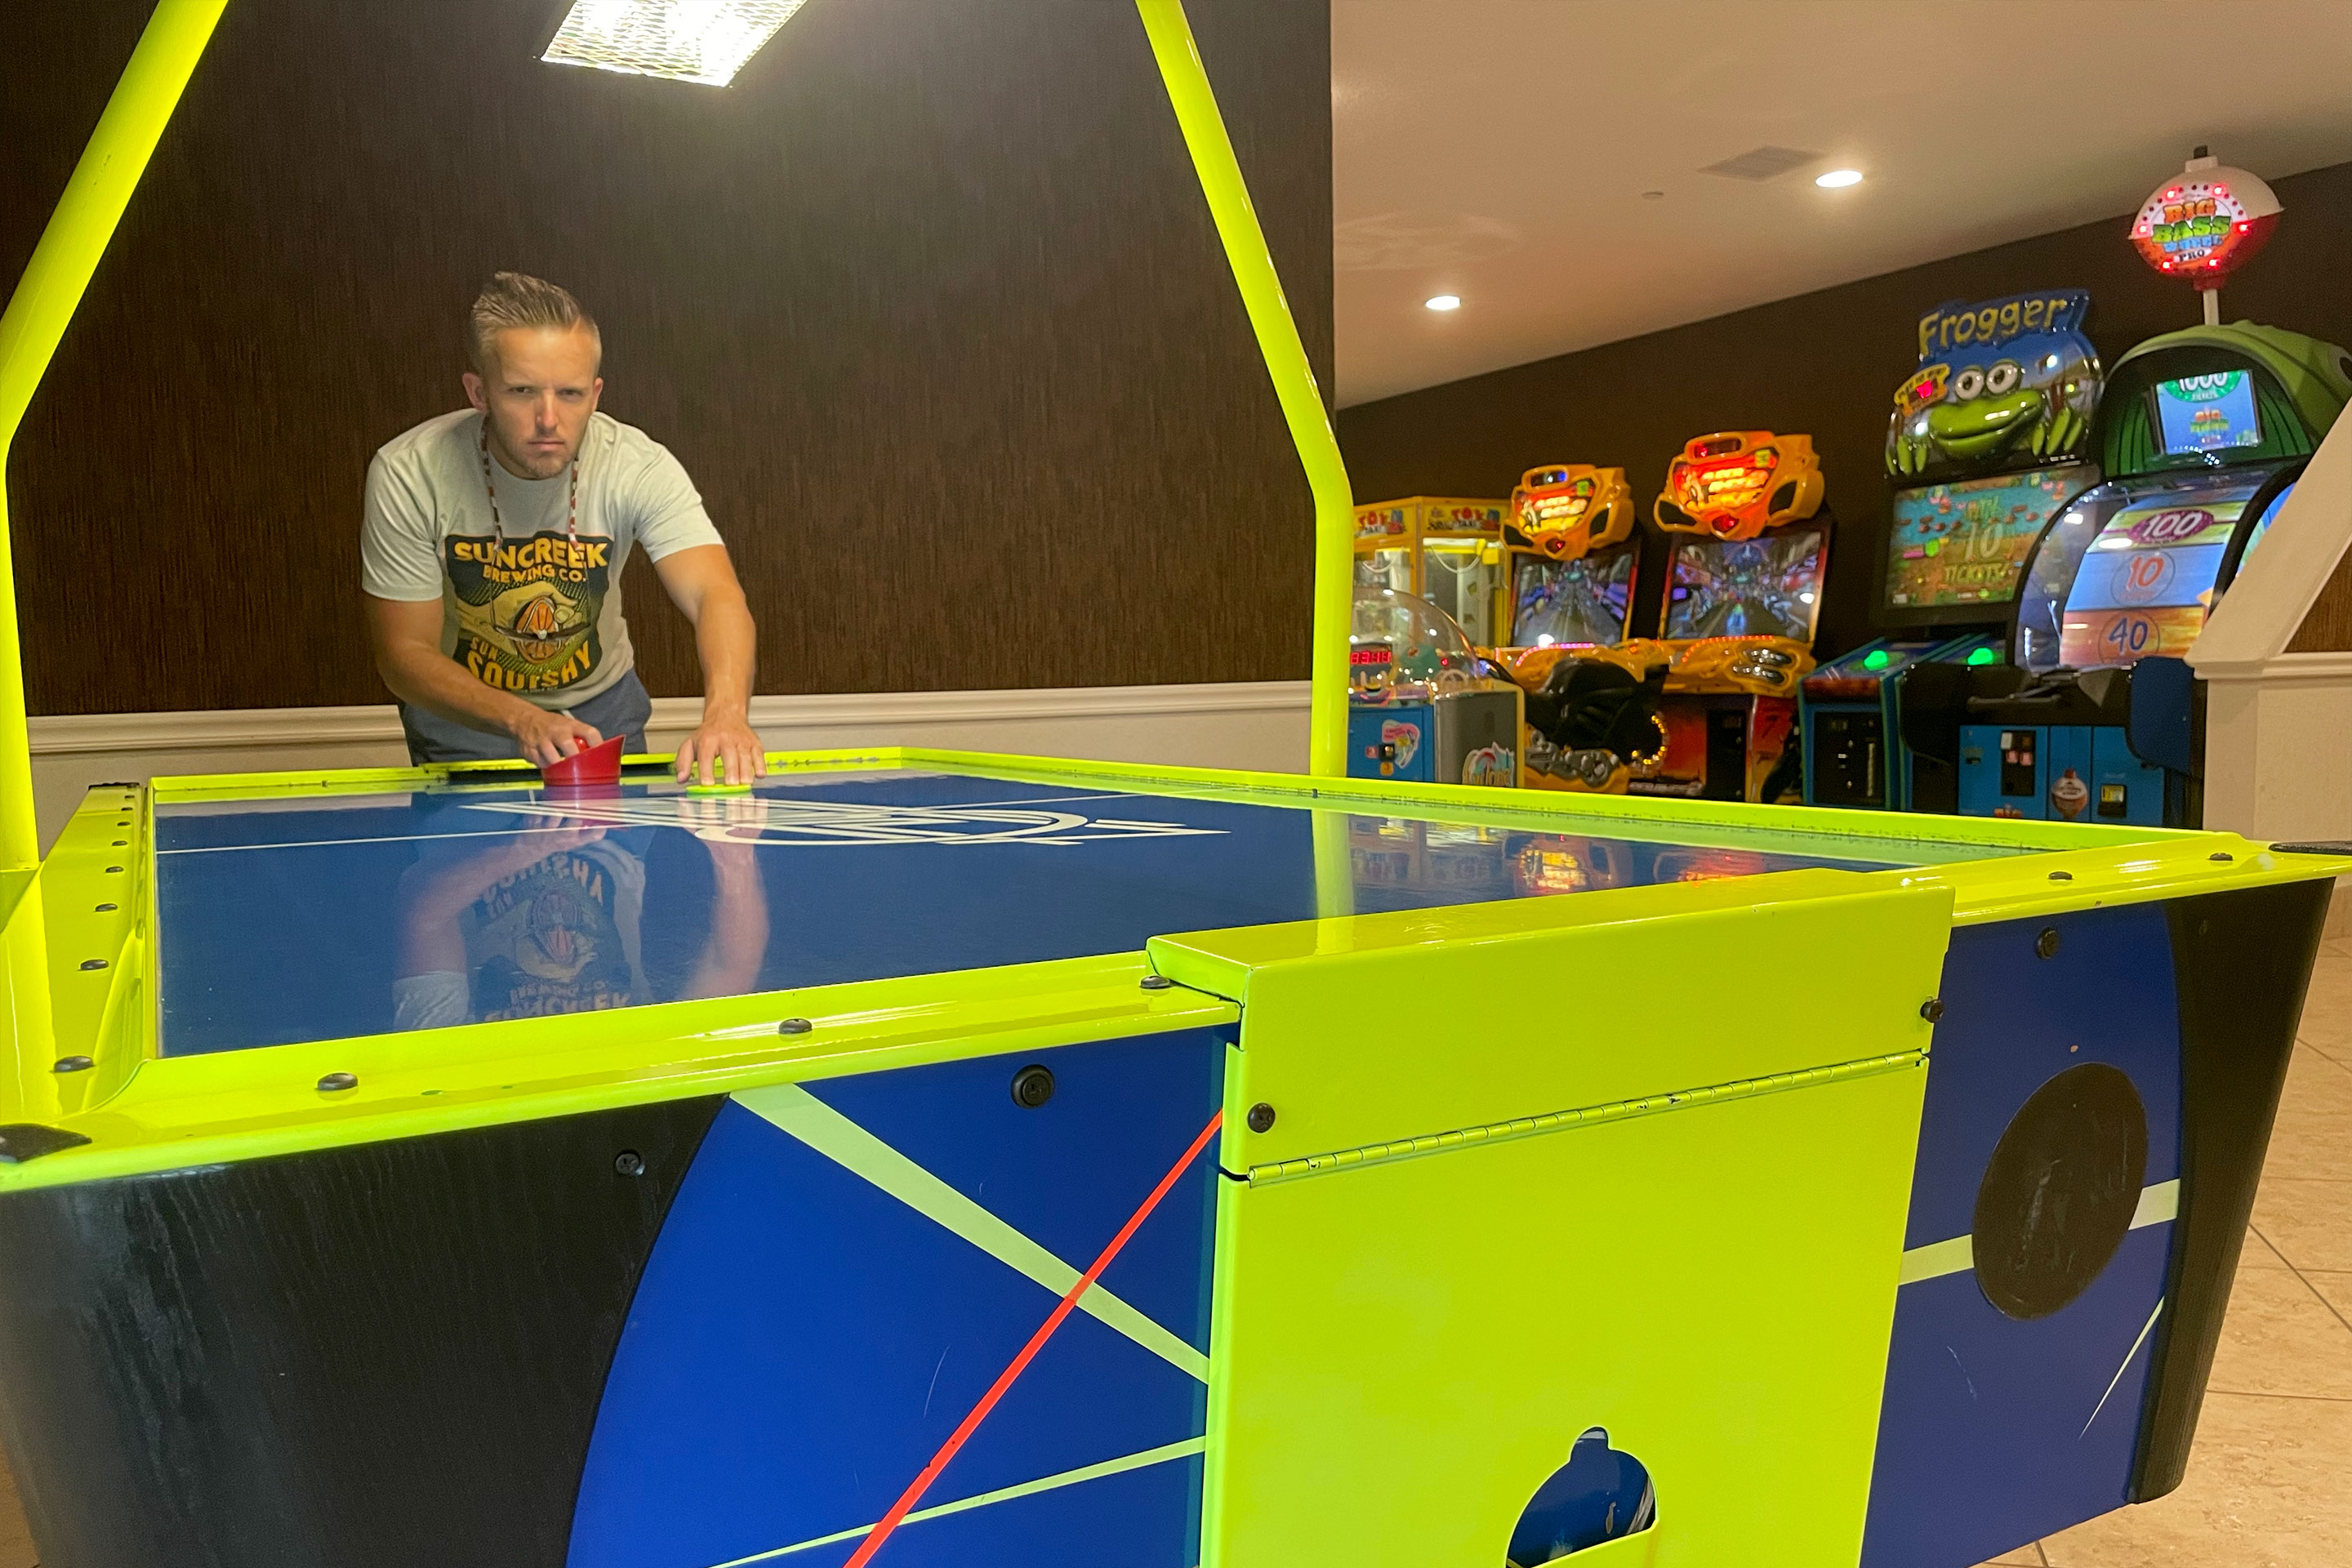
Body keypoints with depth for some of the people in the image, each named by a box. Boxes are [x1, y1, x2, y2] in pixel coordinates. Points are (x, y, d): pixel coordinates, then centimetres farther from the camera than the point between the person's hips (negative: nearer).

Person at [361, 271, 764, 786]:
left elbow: (716, 595, -35)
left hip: (600, 704, 1)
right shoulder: (407, 477, -23)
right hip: (462, 718, 0)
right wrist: (522, 720, -37)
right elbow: (404, 653, -19)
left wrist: (726, 712, -56)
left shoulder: (640, 467, -22)